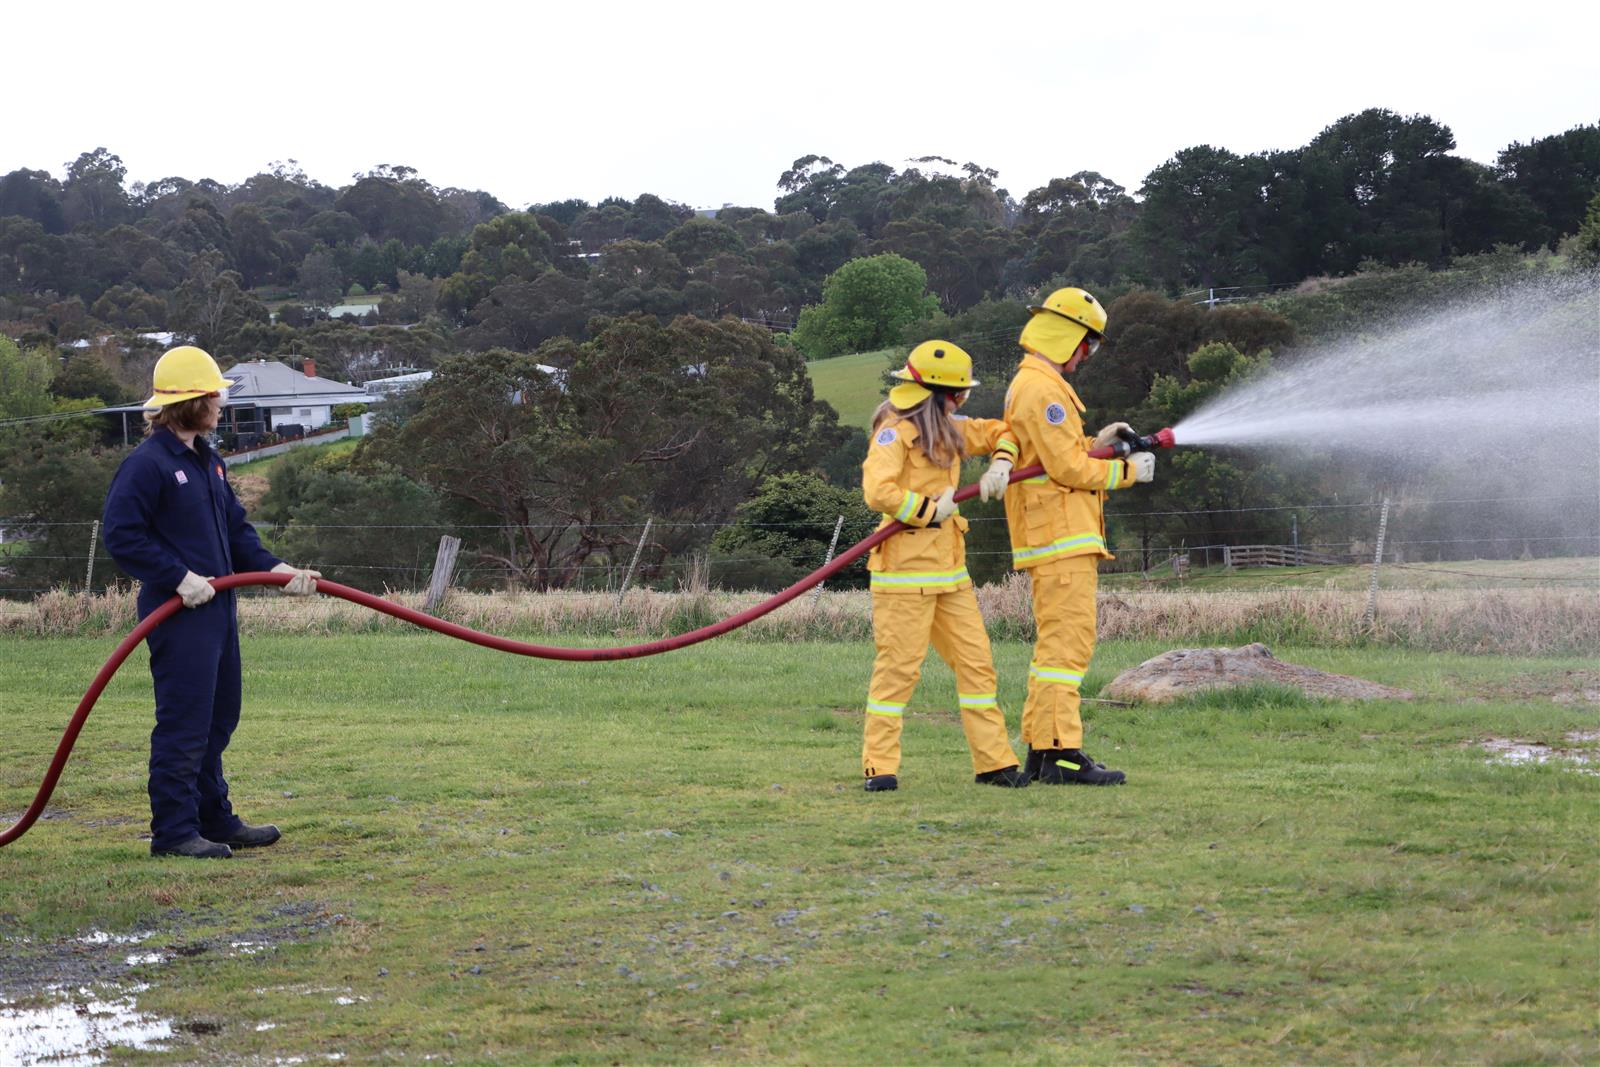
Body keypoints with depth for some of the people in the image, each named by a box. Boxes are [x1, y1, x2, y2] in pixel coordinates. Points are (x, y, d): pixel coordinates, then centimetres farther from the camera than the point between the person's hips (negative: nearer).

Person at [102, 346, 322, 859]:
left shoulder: (209, 462, 17)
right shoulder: (147, 464, -14)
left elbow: (235, 530, 20)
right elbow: (120, 534, -18)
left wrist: (274, 568, 5)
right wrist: (180, 577, -21)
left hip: (217, 607, 10)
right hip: (178, 613, -10)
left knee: (217, 719, 16)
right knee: (183, 722, -7)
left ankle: (214, 819, 26)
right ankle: (173, 830, -1)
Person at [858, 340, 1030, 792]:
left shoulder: (947, 430, 16)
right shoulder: (895, 432, -10)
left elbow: (997, 432, 29)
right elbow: (878, 491, -23)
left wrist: (1001, 462, 8)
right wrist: (930, 510, -13)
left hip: (950, 569, 9)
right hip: (906, 570, -9)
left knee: (976, 661, 8)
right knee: (899, 667, -7)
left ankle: (994, 761, 12)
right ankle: (880, 766, 0)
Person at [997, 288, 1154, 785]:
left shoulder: (1031, 385, 20)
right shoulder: (1041, 389, -14)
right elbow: (1068, 469, -17)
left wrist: (1095, 443, 13)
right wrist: (1127, 471, -6)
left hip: (1056, 538, 11)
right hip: (1060, 537, -11)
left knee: (1055, 646, 13)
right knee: (1066, 644, -12)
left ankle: (1040, 750, 16)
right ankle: (1061, 754, -14)